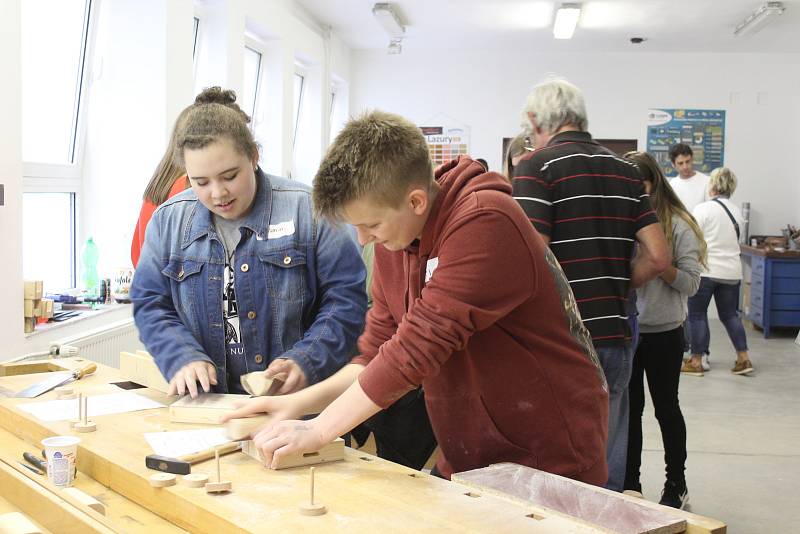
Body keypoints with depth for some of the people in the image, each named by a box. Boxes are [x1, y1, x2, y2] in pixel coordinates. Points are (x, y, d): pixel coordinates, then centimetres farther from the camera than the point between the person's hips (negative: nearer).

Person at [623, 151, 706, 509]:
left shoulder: (678, 225, -8)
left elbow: (690, 283, -11)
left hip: (663, 332, -2)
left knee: (666, 407, 11)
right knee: (628, 407, 12)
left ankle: (676, 484, 28)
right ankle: (629, 484, 26)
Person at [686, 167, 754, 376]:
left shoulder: (703, 209, -11)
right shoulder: (737, 211, 8)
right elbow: (735, 240, 15)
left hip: (705, 270, -6)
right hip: (731, 272, 6)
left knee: (697, 314, 3)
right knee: (730, 314, 15)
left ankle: (696, 362, 6)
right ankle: (743, 358, 12)